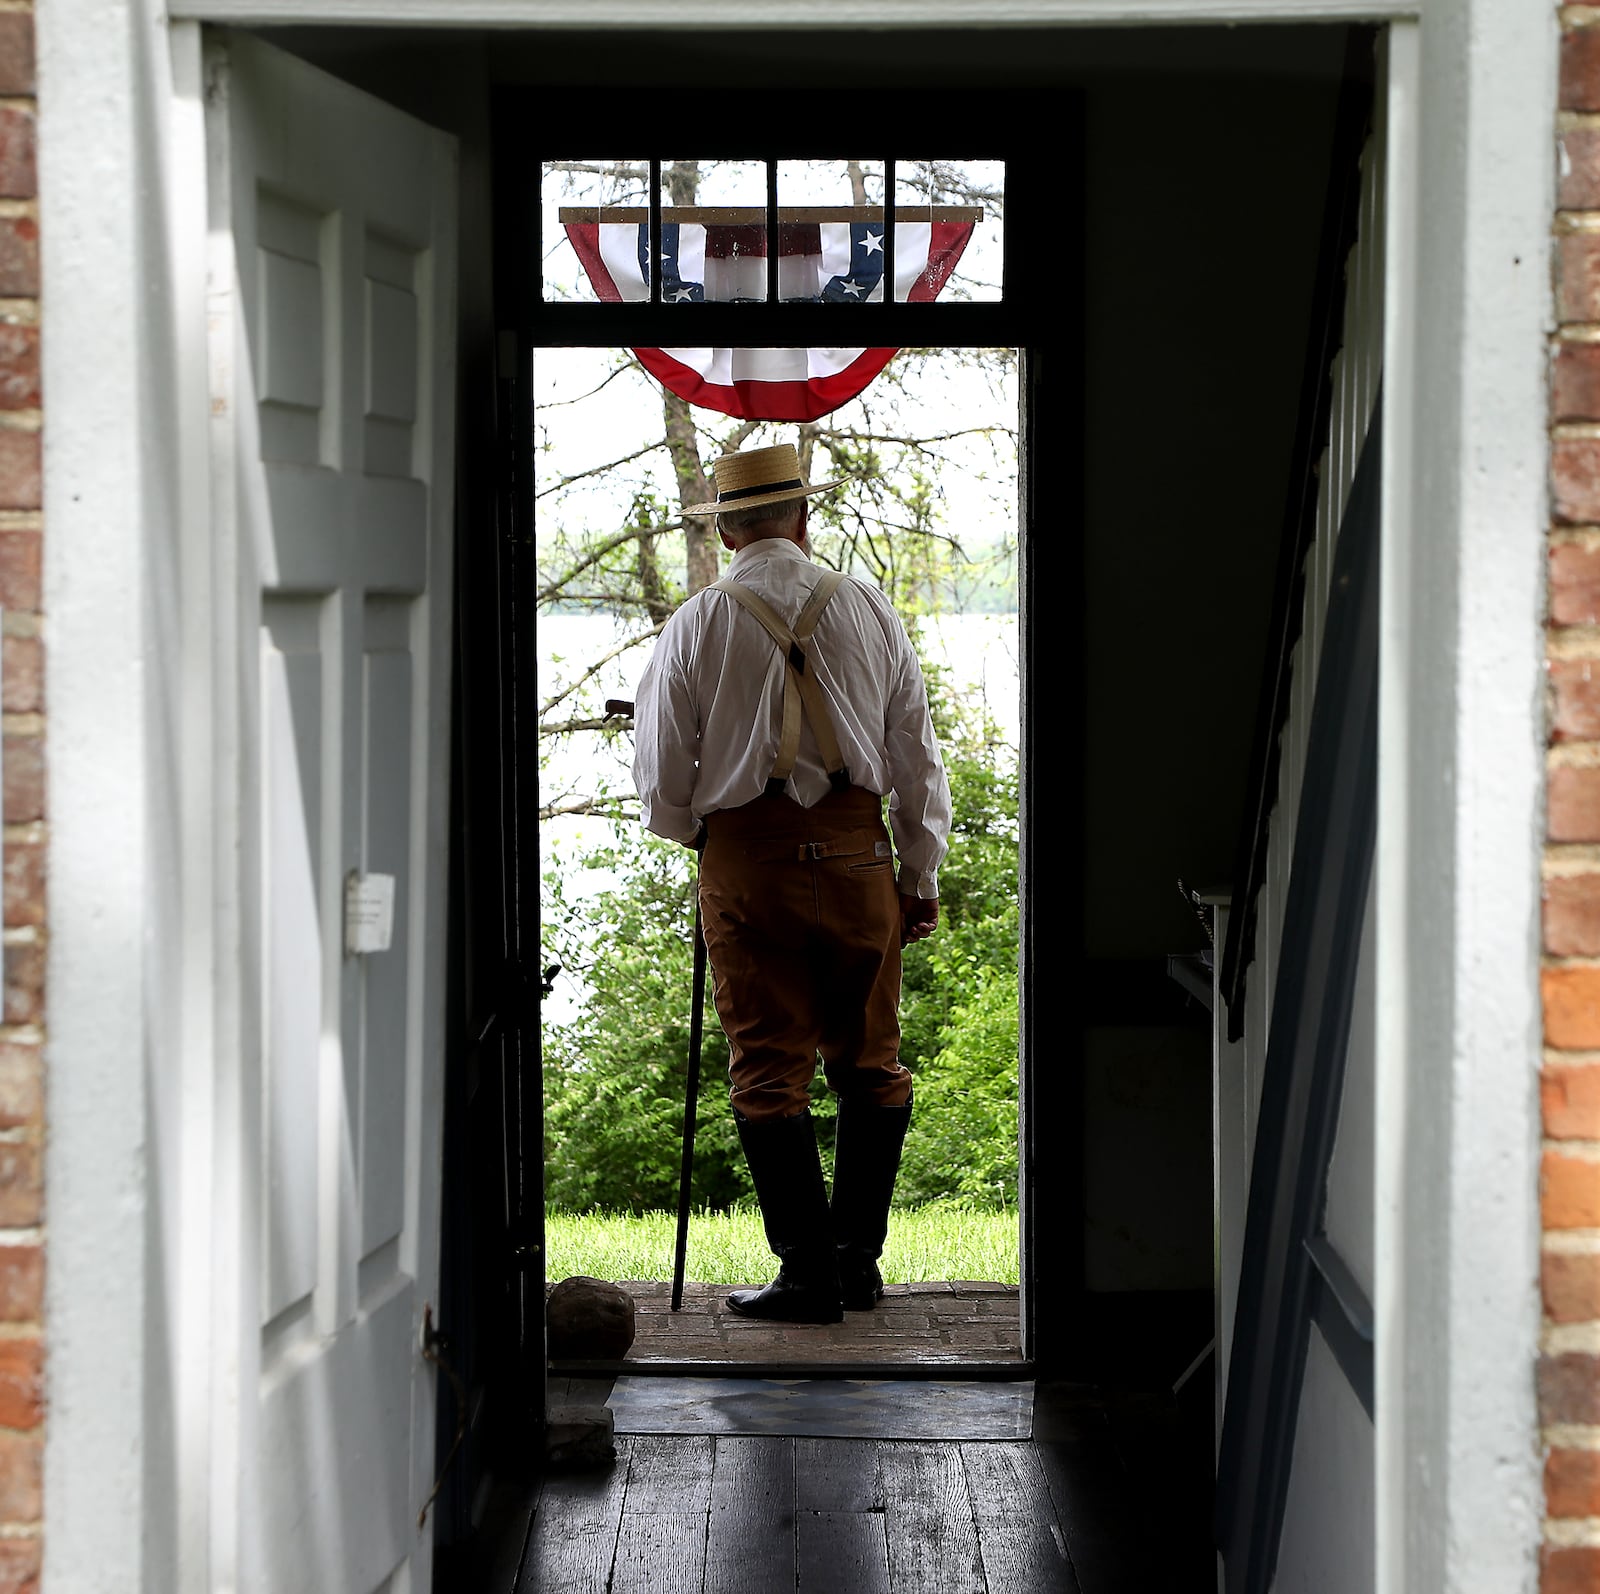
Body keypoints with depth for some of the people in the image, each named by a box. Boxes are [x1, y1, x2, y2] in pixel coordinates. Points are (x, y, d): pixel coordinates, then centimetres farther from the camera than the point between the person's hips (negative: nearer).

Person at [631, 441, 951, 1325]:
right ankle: (857, 1259, 15)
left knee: (770, 1069, 3)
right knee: (869, 1061, 12)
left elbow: (661, 786, 1)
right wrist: (922, 874, 17)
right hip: (857, 851, 2)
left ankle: (809, 1272, 1)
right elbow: (917, 756, 9)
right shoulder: (869, 611, 5)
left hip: (745, 856, -2)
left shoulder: (695, 626, -1)